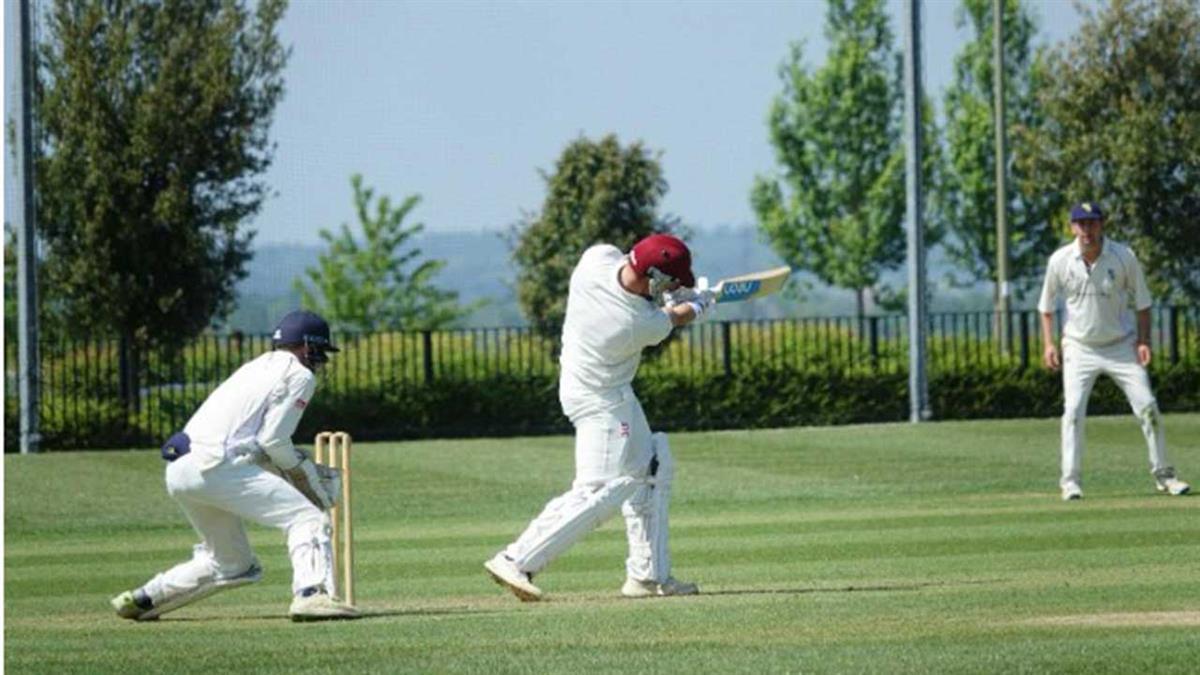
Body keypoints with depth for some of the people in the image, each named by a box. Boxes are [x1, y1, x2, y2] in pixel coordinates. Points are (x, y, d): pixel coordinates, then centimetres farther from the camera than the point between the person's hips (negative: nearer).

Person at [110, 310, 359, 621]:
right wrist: (307, 476, 8)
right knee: (308, 519, -11)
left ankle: (140, 600, 25)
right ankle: (311, 594, -33)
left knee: (232, 562, 22)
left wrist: (299, 471, 20)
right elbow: (273, 441, -6)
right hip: (216, 466, -9)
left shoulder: (255, 369, 29)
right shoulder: (299, 375, 4)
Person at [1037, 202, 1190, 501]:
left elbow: (1142, 302, -1)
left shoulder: (1123, 257, -11)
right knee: (1073, 411, -13)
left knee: (1148, 407, -5)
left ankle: (1163, 474, 9)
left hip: (1121, 346, 0)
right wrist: (1048, 344, -3)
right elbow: (1047, 305, 6)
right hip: (1079, 347, 0)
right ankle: (1070, 481, -7)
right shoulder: (1060, 261, -9)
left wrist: (1143, 341, -11)